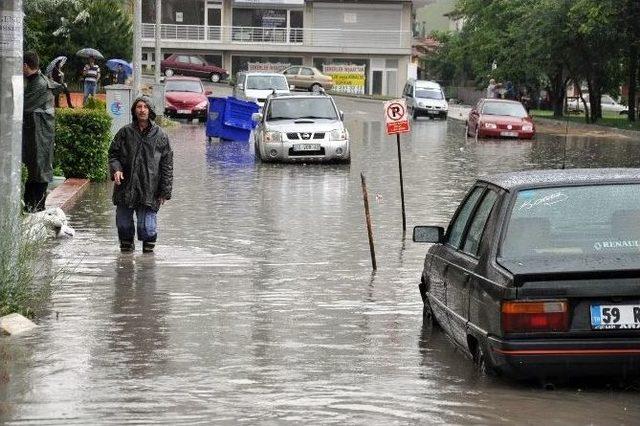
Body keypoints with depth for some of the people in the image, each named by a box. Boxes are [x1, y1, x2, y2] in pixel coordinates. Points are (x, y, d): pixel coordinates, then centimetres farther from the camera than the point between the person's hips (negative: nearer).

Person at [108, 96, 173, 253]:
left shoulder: (160, 135, 2)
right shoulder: (125, 132, 6)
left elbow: (167, 164, 4)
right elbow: (113, 153, 12)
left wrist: (165, 191, -1)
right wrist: (116, 169, -10)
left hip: (149, 190, -2)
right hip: (126, 188, 2)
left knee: (146, 227, -8)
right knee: (123, 224, 8)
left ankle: (149, 250, 15)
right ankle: (126, 247, 31)